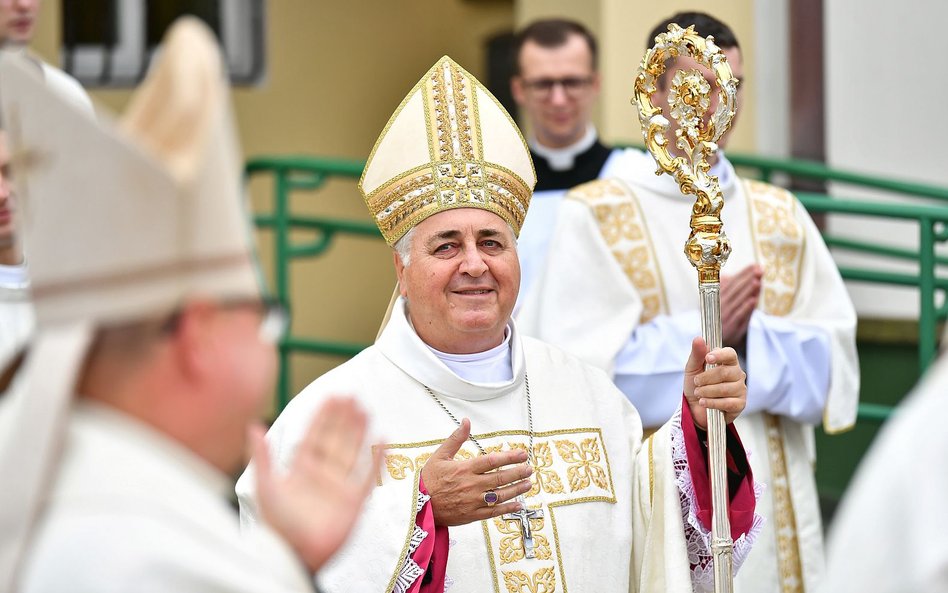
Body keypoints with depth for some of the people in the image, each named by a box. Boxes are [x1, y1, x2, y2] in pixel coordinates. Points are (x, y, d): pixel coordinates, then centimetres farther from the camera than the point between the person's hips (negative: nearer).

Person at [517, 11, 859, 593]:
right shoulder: (595, 216, -2)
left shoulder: (780, 217, 9)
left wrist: (750, 334, -14)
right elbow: (580, 370, -10)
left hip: (772, 503, 3)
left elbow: (832, 362, 2)